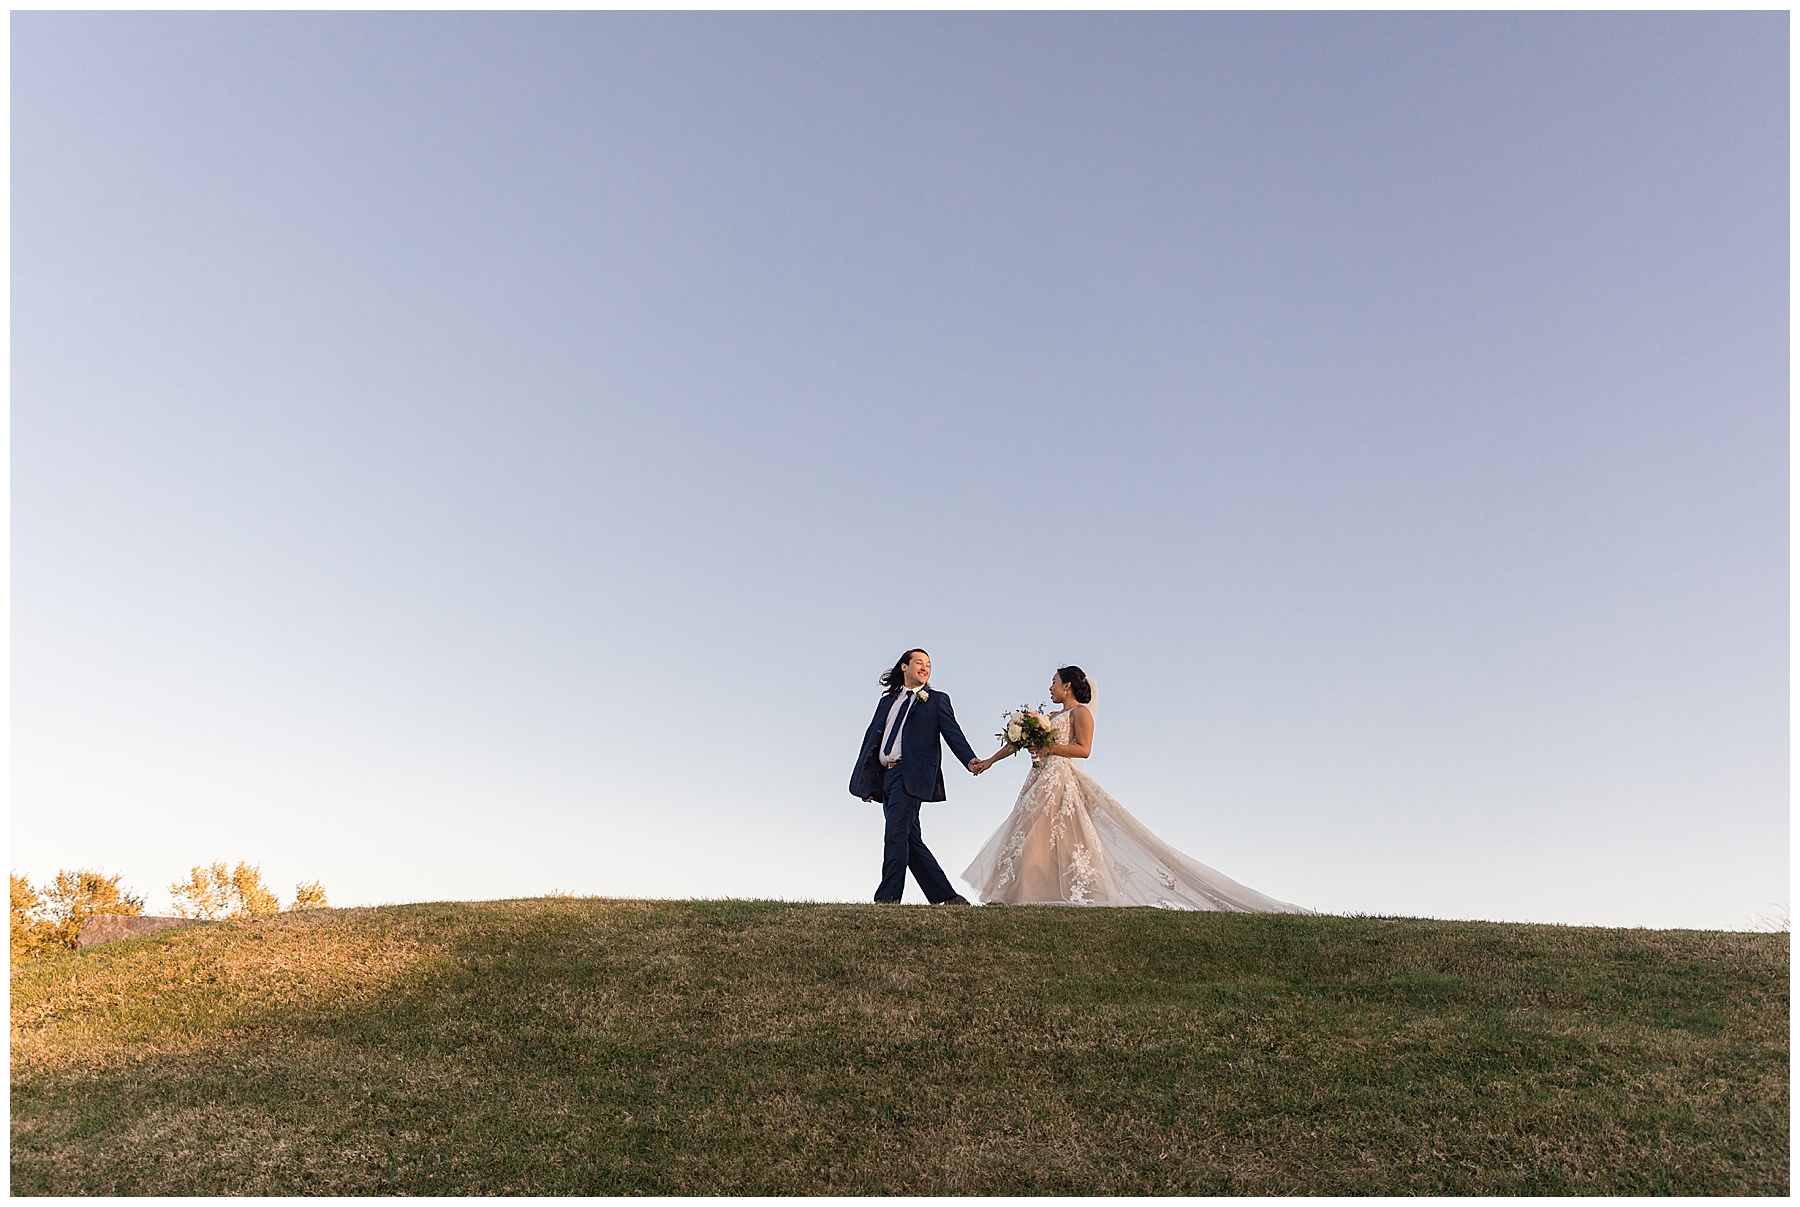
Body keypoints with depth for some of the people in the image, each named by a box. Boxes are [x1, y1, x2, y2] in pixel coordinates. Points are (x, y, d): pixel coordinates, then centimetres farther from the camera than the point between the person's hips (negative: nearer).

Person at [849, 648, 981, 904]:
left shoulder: (937, 700, 9)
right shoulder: (887, 702, 22)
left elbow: (952, 732, -4)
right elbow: (872, 738, 18)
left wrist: (970, 759, -22)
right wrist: (867, 782, 11)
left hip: (911, 775, -6)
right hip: (886, 776, 6)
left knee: (895, 836, -14)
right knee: (911, 840, 6)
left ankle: (886, 897, -11)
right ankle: (947, 896, 13)